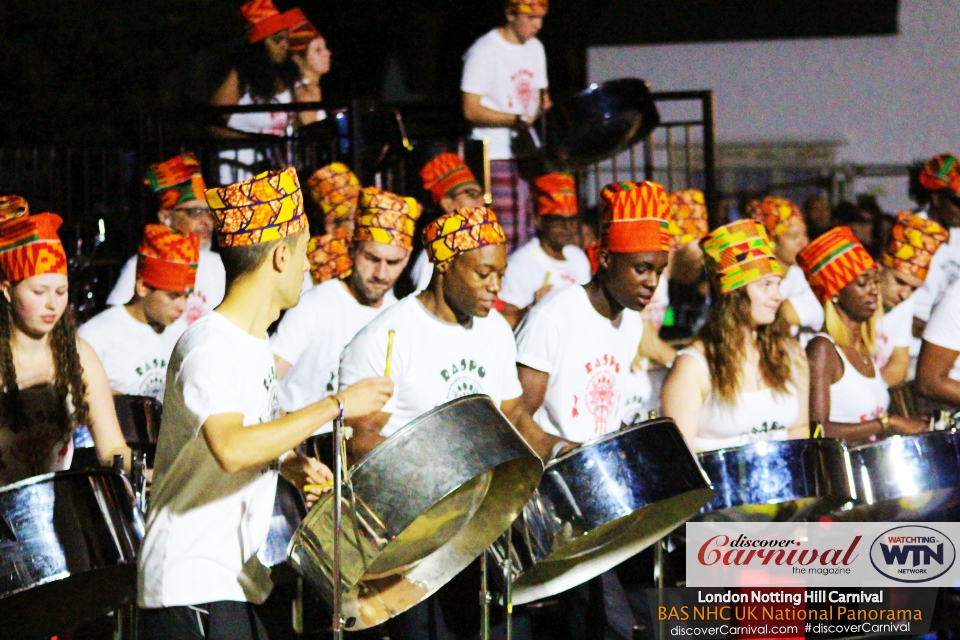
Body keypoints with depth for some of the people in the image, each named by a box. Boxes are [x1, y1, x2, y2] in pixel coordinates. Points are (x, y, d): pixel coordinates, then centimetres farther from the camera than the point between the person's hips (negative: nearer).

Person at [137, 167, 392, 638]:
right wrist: (337, 406, -25)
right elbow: (231, 449, -33)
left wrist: (286, 464, 6)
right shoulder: (209, 347, -17)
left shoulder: (253, 346, 13)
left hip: (233, 580, 10)